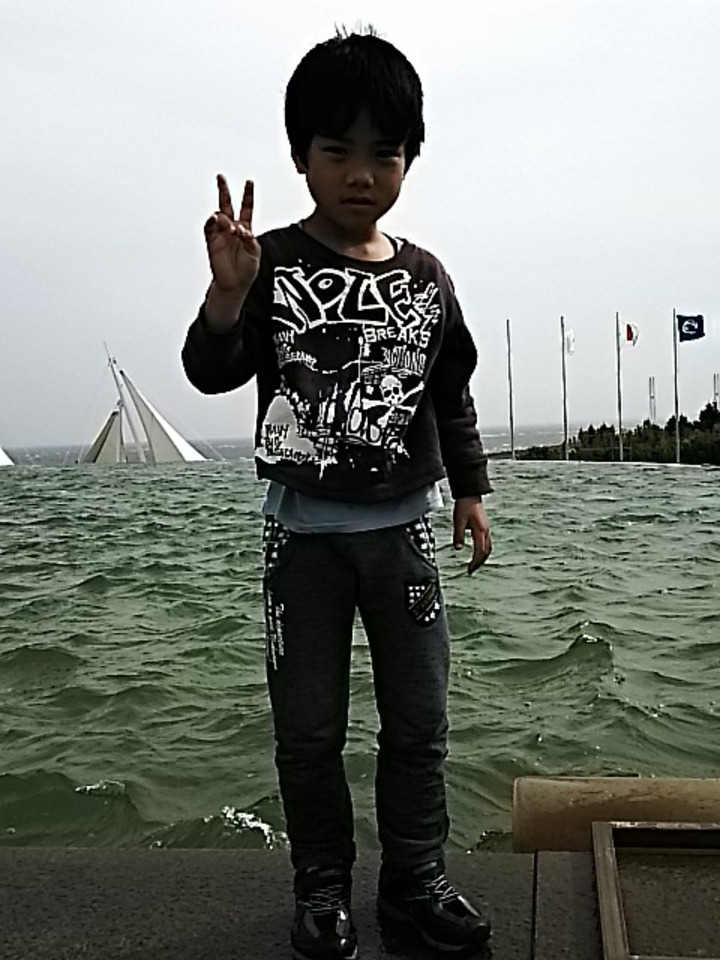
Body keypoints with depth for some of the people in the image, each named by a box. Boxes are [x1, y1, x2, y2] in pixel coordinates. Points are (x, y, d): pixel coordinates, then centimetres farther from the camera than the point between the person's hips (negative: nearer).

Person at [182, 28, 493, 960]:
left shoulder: (425, 275, 5)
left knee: (420, 719, 10)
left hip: (402, 527, 3)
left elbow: (451, 390, 13)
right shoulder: (271, 264, -5)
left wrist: (471, 487, 12)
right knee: (309, 729, 7)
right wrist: (227, 297, -32)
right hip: (304, 532, -3)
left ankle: (414, 877, 28)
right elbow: (212, 373, -14)